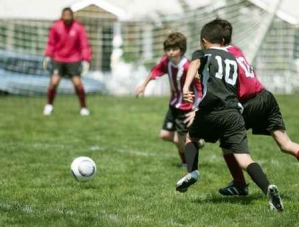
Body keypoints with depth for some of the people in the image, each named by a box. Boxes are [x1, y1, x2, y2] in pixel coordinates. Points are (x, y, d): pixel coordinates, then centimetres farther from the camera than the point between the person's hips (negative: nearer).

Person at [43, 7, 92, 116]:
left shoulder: (78, 28, -11)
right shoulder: (56, 26, -6)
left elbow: (84, 45, -8)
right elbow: (51, 43, 7)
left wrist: (85, 60, -14)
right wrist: (48, 56, 4)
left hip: (74, 60, -1)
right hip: (58, 59, 1)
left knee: (77, 82, -11)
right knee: (54, 82, -11)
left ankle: (84, 107, 6)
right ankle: (49, 105, 12)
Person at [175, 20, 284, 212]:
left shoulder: (203, 54, 14)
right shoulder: (233, 59, 28)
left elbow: (194, 64, -11)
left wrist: (186, 87, -29)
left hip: (211, 111, -3)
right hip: (233, 112, 3)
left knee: (191, 138, 27)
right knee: (244, 158, -6)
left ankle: (192, 172, 3)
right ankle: (268, 188, -29)